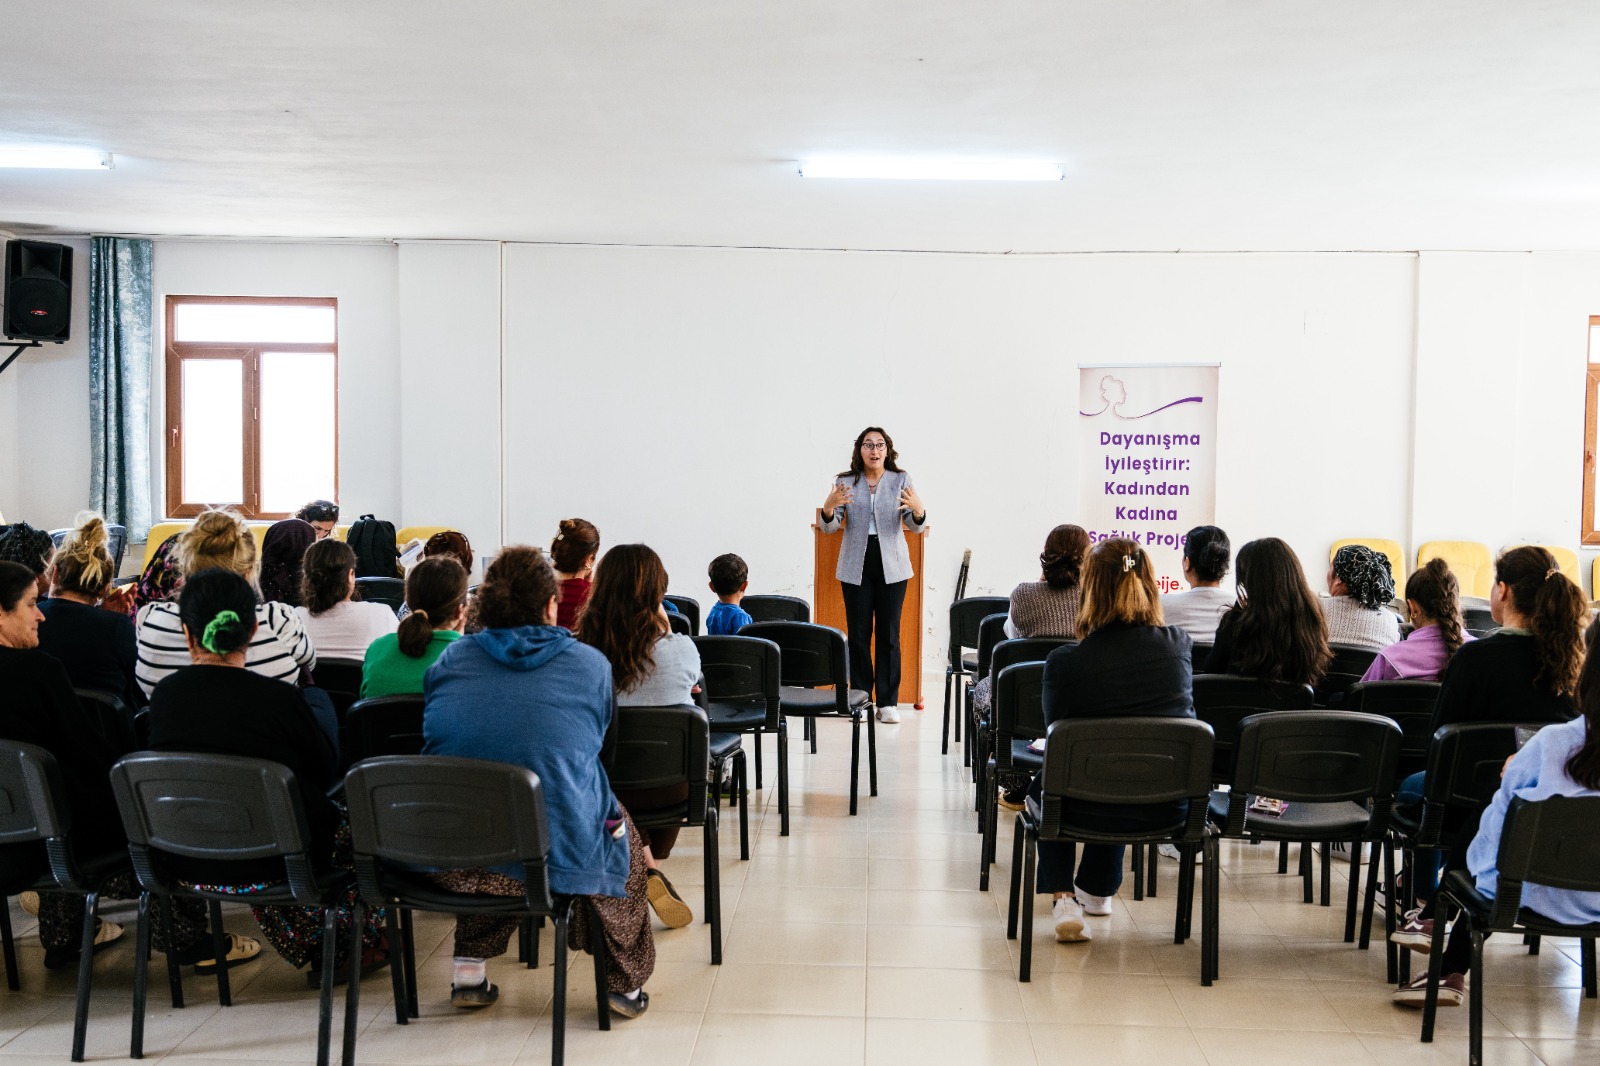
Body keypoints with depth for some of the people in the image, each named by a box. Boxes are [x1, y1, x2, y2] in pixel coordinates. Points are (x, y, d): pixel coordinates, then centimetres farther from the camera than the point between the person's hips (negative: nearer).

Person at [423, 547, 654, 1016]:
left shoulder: (450, 660, 4)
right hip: (557, 861, -3)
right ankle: (625, 982, 34)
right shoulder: (592, 665, -2)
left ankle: (470, 968, 31)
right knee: (621, 826, 27)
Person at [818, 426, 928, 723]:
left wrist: (918, 511, -26)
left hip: (891, 565, 0)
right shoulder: (845, 483, 3)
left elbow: (916, 526, -3)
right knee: (858, 634, 2)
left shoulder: (901, 480, 2)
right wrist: (829, 508, -23)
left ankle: (888, 702, 7)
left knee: (889, 634, 1)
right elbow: (829, 527, -1)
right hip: (856, 566, 0)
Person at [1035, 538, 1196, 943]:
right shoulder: (1180, 645, -6)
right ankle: (1097, 891, 54)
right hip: (1170, 809, 4)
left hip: (1096, 810, -3)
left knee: (1045, 783, 32)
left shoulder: (1065, 661, -16)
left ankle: (1064, 898, 21)